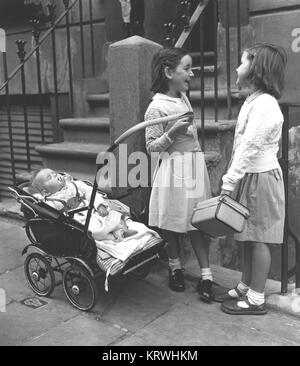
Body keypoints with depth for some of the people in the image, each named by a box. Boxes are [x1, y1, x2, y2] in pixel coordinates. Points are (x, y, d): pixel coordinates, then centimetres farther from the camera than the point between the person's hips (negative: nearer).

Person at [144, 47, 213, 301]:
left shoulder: (184, 98, 10)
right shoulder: (156, 107, -13)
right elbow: (151, 147, -11)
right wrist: (173, 133, -23)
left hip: (195, 165, 6)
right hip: (173, 168, -6)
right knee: (172, 220, 7)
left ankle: (206, 274, 10)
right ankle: (175, 266, 27)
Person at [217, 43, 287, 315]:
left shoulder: (264, 104, -19)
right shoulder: (254, 101, 11)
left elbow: (249, 148, -24)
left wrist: (229, 182, -23)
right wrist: (232, 180, 11)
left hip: (260, 179, -9)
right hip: (250, 176, 9)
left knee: (258, 239, 1)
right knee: (249, 237, 16)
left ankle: (256, 299, 14)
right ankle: (245, 288, 30)